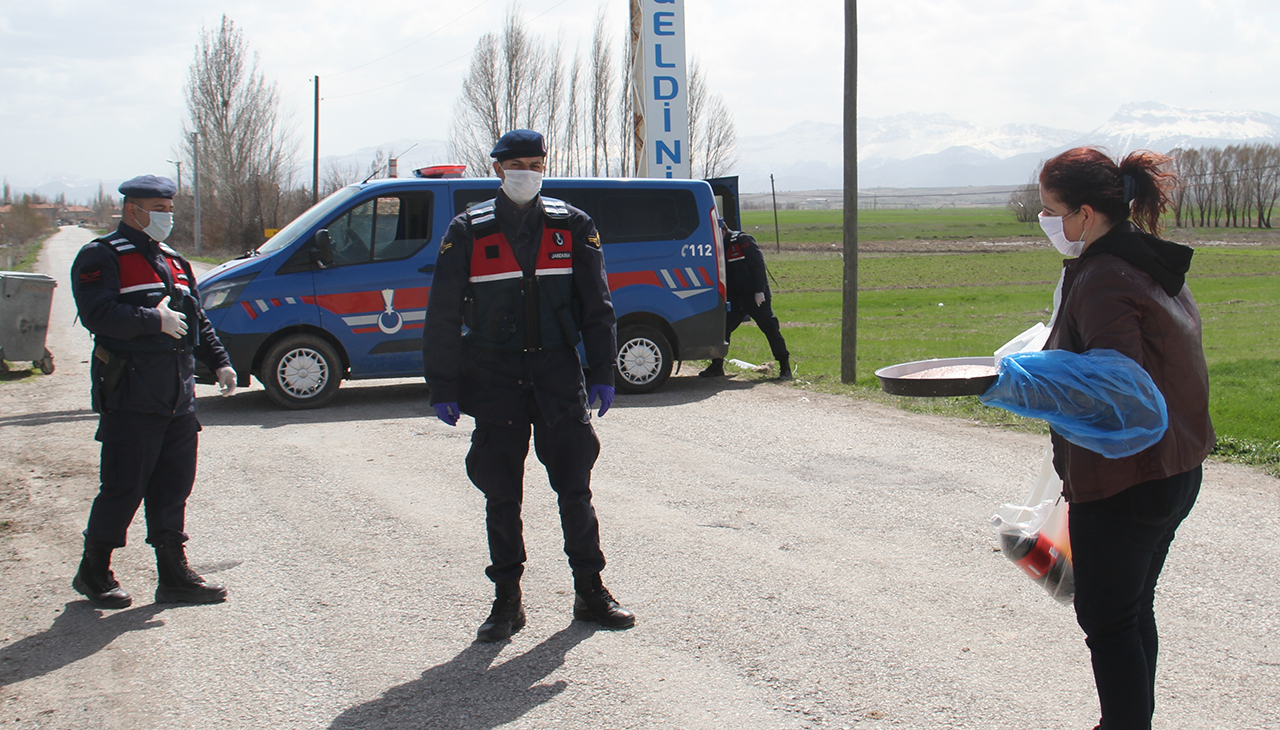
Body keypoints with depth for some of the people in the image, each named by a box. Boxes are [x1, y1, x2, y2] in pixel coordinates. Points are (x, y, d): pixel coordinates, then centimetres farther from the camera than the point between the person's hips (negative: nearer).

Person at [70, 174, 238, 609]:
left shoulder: (173, 262, 20)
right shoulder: (101, 258, -5)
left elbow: (197, 319, 23)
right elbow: (98, 313, -19)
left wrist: (219, 362, 12)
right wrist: (155, 320, -19)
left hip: (178, 398, 8)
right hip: (130, 398, -7)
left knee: (173, 488, 9)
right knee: (124, 489, -3)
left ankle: (175, 576, 15)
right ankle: (94, 573, 13)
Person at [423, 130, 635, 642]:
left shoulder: (573, 228, 4)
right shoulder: (468, 233, 0)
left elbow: (597, 307, 7)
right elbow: (443, 317, 1)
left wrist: (602, 374, 1)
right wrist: (443, 388, -3)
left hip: (558, 372, 1)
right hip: (493, 378, 0)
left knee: (575, 487, 3)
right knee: (501, 493, 4)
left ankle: (590, 591, 16)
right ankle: (507, 601, 13)